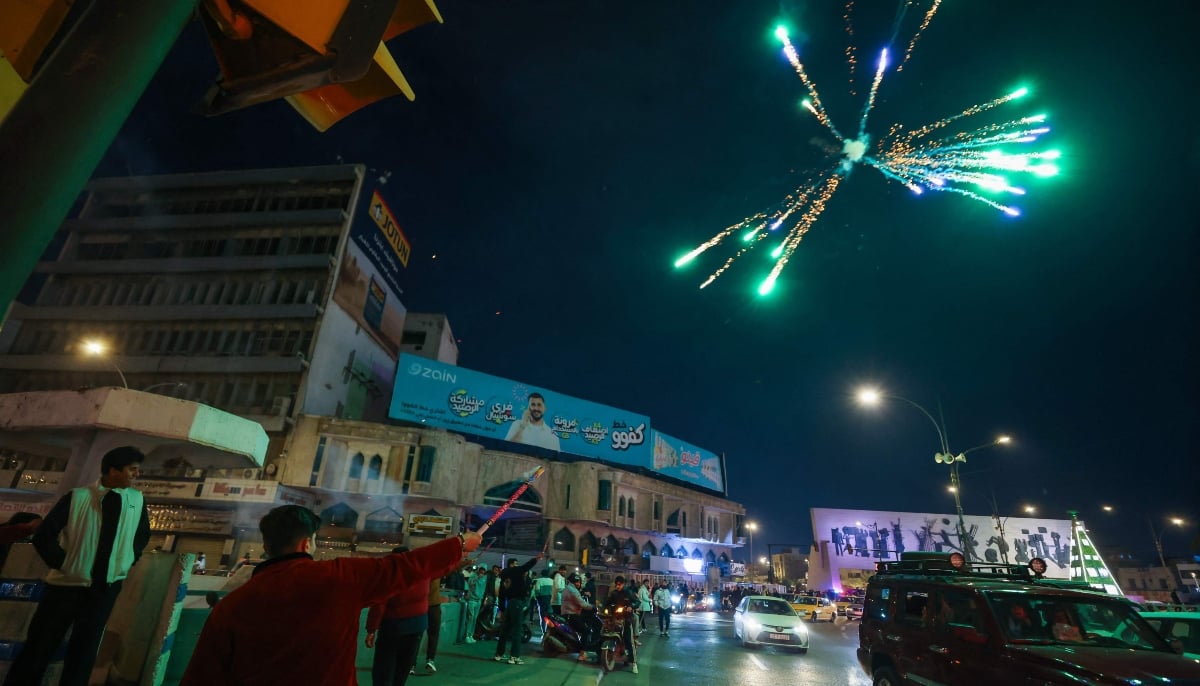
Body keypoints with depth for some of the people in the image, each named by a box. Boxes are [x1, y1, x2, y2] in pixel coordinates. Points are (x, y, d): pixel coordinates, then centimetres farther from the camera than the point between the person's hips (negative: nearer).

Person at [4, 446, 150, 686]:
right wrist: (63, 564, -9)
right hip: (66, 585, -2)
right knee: (38, 649, 8)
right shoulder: (78, 497, -9)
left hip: (105, 588, 2)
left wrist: (128, 562, 6)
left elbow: (143, 536, 15)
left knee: (83, 655, 8)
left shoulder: (137, 499, 1)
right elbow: (43, 536, -5)